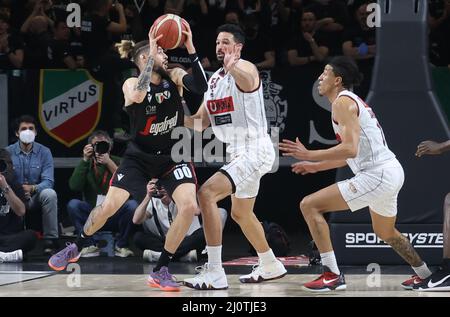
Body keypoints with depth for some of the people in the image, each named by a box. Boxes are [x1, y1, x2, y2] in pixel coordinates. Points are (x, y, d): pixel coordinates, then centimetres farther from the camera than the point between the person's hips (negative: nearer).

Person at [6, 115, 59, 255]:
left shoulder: (44, 152, -1)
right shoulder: (8, 152, 1)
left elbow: (48, 181, -11)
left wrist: (32, 188, -33)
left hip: (36, 197, 0)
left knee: (49, 194, -32)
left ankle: (50, 240, -25)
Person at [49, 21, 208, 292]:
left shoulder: (174, 77, -6)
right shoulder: (132, 84, -12)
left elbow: (201, 87, -25)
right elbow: (138, 96, -38)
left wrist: (191, 50, -30)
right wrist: (151, 56, -36)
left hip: (172, 156, 1)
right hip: (139, 156, -1)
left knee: (189, 206, -20)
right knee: (109, 206, -7)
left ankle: (161, 270, -8)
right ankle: (77, 247, 23)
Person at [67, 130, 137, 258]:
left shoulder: (117, 162, 3)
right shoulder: (87, 165, 6)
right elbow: (74, 186, -11)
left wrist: (109, 163, -21)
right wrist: (85, 160, -14)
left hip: (115, 217, -1)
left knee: (132, 204, -29)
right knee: (73, 204, -25)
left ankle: (121, 246, -9)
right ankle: (91, 245, -12)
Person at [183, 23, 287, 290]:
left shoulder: (245, 68, -13)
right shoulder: (214, 79, 14)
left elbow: (248, 82, -41)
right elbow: (200, 123, 15)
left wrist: (233, 68, -64)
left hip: (255, 150, -10)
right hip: (239, 152, 10)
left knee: (207, 194, -23)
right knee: (241, 214, 24)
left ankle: (215, 273, -24)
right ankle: (271, 266, 44)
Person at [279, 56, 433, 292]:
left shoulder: (343, 102, -10)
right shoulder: (353, 101, 21)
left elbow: (350, 149, -22)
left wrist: (309, 155, -18)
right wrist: (316, 166, 27)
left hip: (376, 175, -11)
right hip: (391, 172, 11)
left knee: (309, 205, -11)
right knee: (385, 232, 34)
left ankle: (332, 276, -13)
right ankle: (424, 275, 48)